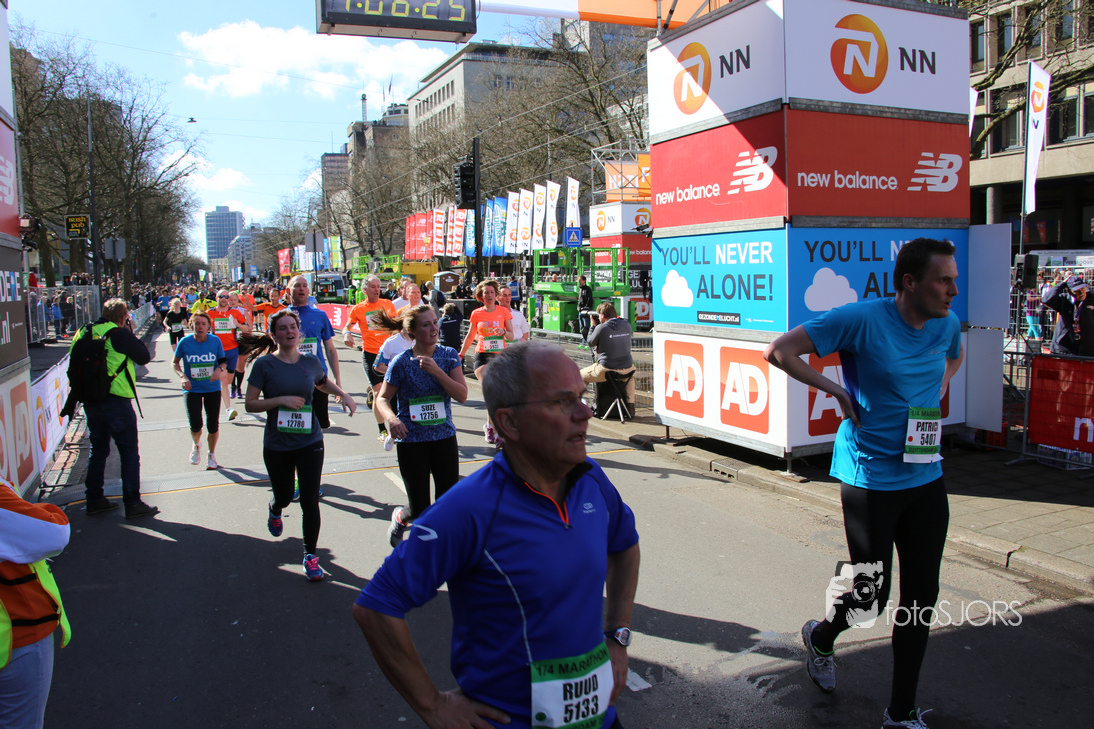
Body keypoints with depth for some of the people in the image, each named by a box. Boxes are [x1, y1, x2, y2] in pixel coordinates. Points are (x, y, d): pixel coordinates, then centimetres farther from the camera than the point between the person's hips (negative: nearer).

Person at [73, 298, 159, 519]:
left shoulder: (84, 333, 7)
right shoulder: (120, 334, -12)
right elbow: (144, 357, -2)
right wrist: (131, 333, 4)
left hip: (90, 400, 7)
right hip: (115, 400, -7)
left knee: (98, 450, 19)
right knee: (129, 453, 0)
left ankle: (94, 499, 26)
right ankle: (132, 503, 1)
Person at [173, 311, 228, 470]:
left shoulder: (215, 341, -6)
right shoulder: (185, 342, -8)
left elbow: (223, 361, 6)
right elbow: (175, 363, 5)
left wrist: (220, 369, -17)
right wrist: (182, 376, -13)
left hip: (212, 388, 1)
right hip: (192, 389, -1)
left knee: (213, 424, 4)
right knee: (195, 425, -12)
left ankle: (212, 455, 29)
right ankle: (196, 445, 24)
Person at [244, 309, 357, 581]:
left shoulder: (311, 362, 1)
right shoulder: (264, 365, -8)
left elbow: (324, 383, 23)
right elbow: (250, 404, -9)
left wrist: (344, 395, 6)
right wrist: (281, 399, -21)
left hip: (310, 442, 1)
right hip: (277, 446, -1)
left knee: (310, 501, -3)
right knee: (284, 495, 15)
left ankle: (310, 556, 13)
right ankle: (275, 511, 54)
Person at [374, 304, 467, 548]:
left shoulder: (449, 356, -1)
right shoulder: (402, 362, -8)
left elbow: (462, 395, -10)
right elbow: (382, 398, -1)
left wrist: (436, 371, -22)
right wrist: (391, 418, -23)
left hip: (444, 437, 3)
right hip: (411, 440, -2)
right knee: (420, 510, 3)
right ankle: (401, 517, 38)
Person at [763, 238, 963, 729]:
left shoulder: (947, 324, 4)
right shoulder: (861, 319, -15)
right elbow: (778, 351, -13)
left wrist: (937, 394, 12)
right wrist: (835, 389, -14)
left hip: (927, 478, 6)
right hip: (870, 479, -6)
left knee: (921, 597, 9)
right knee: (871, 595, 2)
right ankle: (820, 637, 38)